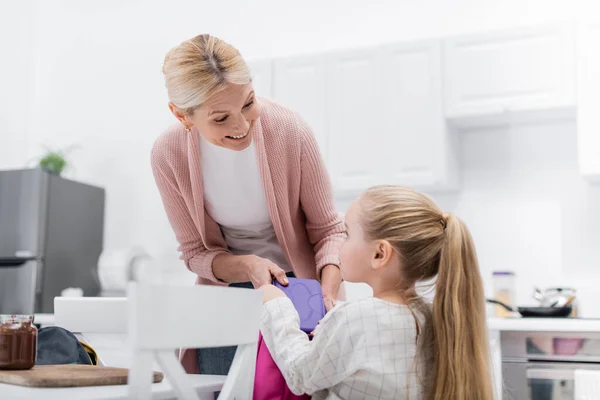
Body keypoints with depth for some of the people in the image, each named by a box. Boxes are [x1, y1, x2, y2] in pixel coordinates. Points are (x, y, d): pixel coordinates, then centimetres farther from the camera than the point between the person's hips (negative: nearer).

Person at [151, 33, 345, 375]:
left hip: (299, 282, -1)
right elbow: (196, 253, -4)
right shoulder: (169, 154, -16)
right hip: (225, 288, 1)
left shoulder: (291, 131, -21)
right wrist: (247, 266, -24)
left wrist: (329, 290, -29)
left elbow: (328, 230, -10)